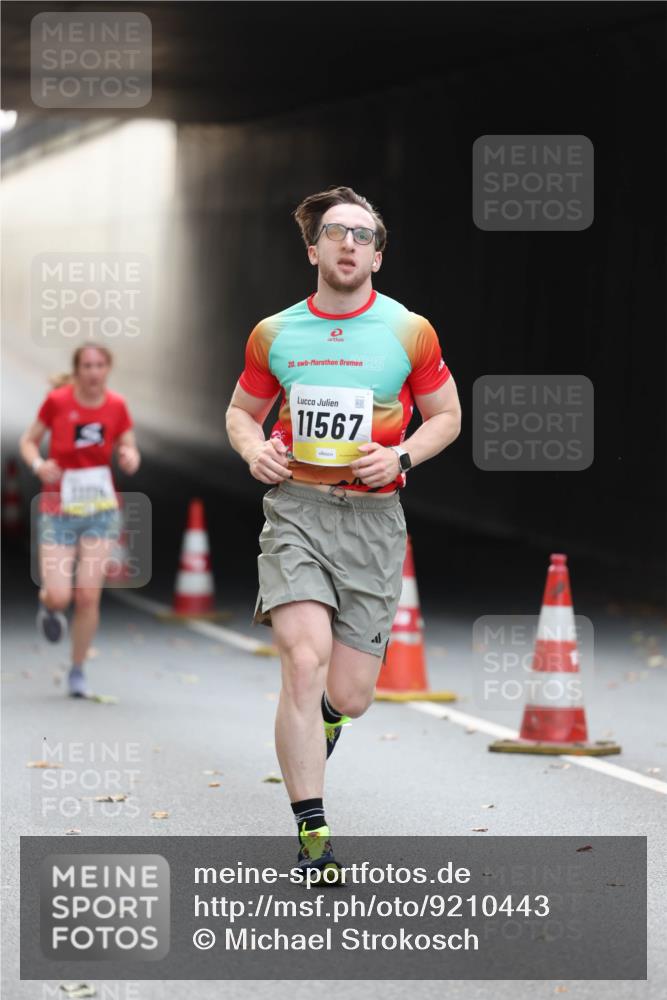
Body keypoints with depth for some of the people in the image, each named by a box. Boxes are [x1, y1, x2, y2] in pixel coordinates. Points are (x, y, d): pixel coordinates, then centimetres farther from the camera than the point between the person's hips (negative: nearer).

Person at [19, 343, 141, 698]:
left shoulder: (117, 406, -2)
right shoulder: (57, 401, -8)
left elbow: (131, 458, 6)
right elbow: (28, 441, 2)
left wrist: (130, 458, -18)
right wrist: (38, 465, -18)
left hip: (101, 511, 1)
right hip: (59, 510, -1)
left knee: (89, 596, -5)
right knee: (59, 598, -10)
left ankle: (78, 670, 13)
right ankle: (48, 603, 29)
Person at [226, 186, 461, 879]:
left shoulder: (409, 332, 3)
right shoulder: (274, 334, 7)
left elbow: (446, 415, 13)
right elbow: (241, 411, 21)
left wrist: (402, 456, -6)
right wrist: (254, 447, -2)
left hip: (372, 516, 0)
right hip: (294, 509, 0)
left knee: (349, 695, 0)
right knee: (304, 662, -20)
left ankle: (323, 715, 42)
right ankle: (312, 837, -14)